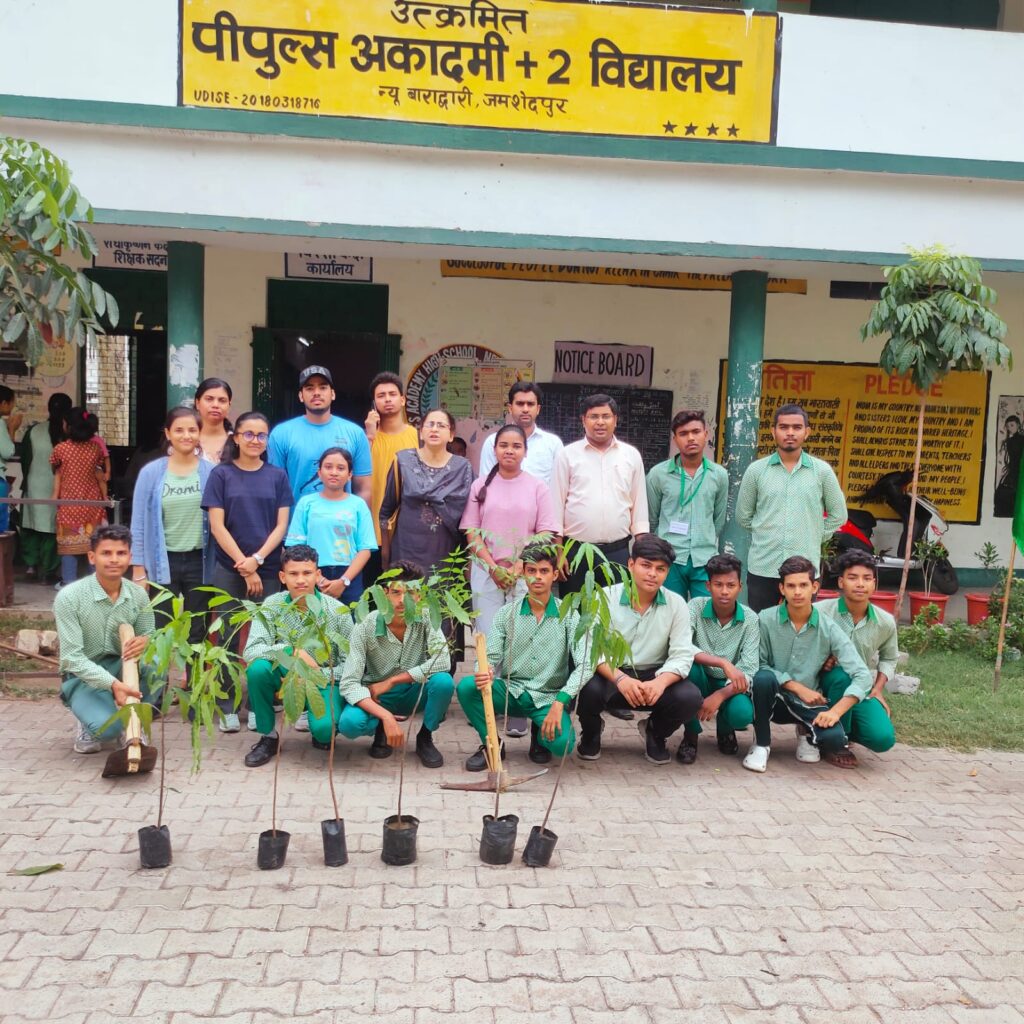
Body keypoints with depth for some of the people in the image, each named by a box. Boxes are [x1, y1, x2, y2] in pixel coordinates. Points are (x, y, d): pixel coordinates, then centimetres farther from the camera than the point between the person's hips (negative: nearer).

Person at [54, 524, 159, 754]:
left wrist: (146, 642, -26)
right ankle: (88, 721, 7)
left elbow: (149, 636, 2)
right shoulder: (69, 597, -19)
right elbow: (72, 658, -22)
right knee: (108, 727, -32)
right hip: (83, 677, -4)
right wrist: (113, 684, -37)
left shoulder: (138, 594, -6)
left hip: (121, 667, 4)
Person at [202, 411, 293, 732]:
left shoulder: (277, 476, 7)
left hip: (268, 569, 1)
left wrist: (257, 559, -12)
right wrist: (244, 567, -10)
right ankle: (227, 706, 13)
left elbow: (281, 525, 3)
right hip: (228, 569, -1)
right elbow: (217, 526, -3)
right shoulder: (221, 474, 2)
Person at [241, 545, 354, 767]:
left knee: (324, 729, -31)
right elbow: (251, 651, -20)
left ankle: (320, 731, 10)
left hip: (324, 682, -2)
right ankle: (268, 736, -7)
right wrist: (293, 651, -32)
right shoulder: (272, 606, -9)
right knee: (258, 668, -30)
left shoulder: (337, 611, -12)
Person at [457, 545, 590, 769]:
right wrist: (484, 673, -28)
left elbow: (584, 665, -12)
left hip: (547, 698, -1)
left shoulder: (568, 615, -4)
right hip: (510, 691, 2)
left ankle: (539, 734, 10)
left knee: (562, 743, -30)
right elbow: (491, 657, -2)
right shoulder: (506, 614, 2)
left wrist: (560, 702, -25)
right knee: (466, 686, -26)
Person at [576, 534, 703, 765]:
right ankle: (591, 732, 6)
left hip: (654, 678, 2)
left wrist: (660, 682, -30)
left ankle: (655, 733, 11)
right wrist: (620, 679, -34)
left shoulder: (676, 604, -2)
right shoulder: (605, 597, -8)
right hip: (610, 675, -1)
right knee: (588, 689, -35)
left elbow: (682, 655, -8)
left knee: (690, 698, -26)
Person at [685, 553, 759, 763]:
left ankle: (724, 728, 10)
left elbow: (748, 672, -17)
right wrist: (723, 663, -40)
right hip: (700, 681, 0)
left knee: (742, 713, -33)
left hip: (729, 686, 0)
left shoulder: (749, 619, -11)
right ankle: (691, 734, -11)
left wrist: (719, 696, -33)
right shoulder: (696, 607, -14)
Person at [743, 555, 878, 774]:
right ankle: (761, 744, -9)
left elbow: (862, 675, -14)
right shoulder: (766, 620, -12)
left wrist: (836, 711, -26)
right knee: (763, 677, -35)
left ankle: (806, 734, 11)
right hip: (774, 700, -1)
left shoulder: (828, 628, -9)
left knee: (835, 737, -29)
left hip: (810, 704, 1)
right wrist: (798, 688, -16)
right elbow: (758, 666, -11)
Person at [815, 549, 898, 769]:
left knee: (883, 738, -21)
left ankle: (839, 728, 13)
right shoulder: (820, 612, -16)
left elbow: (889, 658, 17)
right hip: (823, 684, -3)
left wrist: (878, 690, 3)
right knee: (842, 674, -37)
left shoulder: (885, 622, -4)